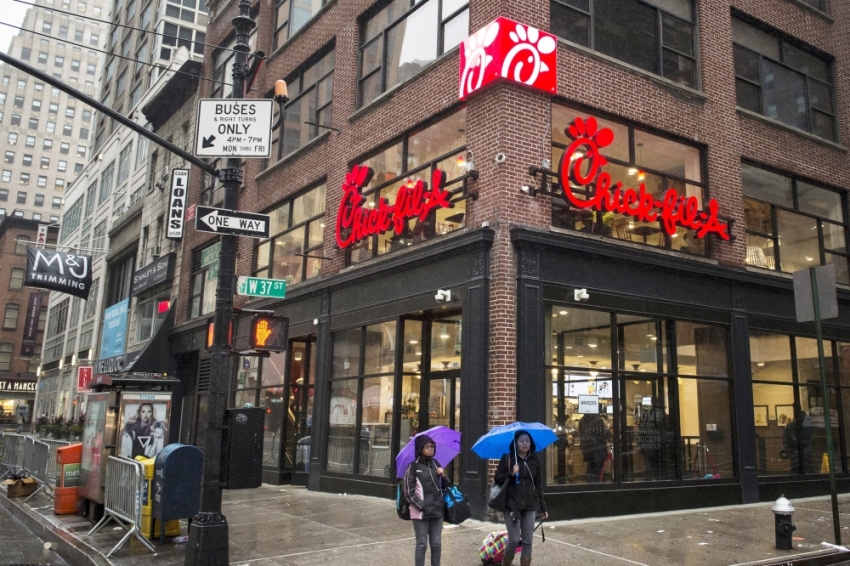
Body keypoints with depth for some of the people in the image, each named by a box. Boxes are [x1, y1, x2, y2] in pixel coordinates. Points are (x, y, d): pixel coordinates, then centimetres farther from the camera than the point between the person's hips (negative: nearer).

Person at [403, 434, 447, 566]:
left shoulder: (435, 463, 7)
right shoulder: (413, 467, -8)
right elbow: (409, 493, -8)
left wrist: (443, 475, -4)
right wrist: (422, 507, -14)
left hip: (437, 511, 5)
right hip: (421, 513, -5)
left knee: (436, 544, 11)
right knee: (422, 545, 1)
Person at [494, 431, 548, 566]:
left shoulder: (534, 460, 7)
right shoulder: (507, 458, -1)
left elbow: (538, 485, 10)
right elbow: (498, 479, -1)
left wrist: (543, 508, 9)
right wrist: (511, 473, -19)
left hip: (530, 505, 3)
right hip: (512, 504, -3)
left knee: (528, 541, 3)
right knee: (514, 539, -7)